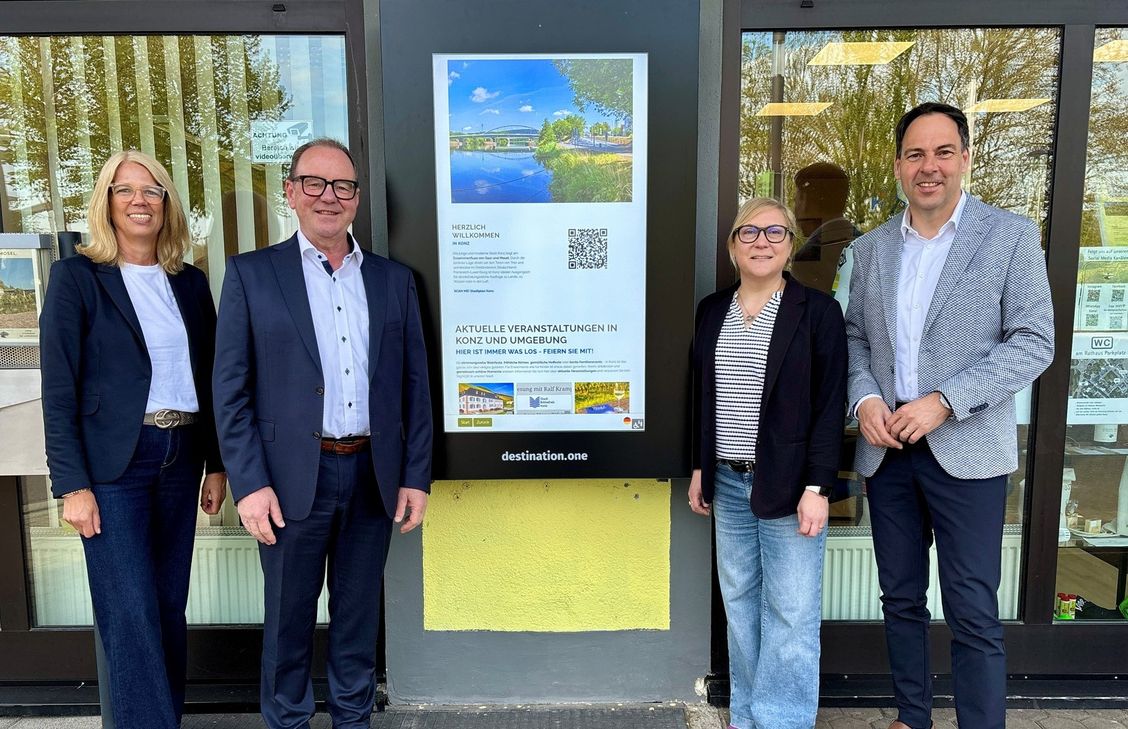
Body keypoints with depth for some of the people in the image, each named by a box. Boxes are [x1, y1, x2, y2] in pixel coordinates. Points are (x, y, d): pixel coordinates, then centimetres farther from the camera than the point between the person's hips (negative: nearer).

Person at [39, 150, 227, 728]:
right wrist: (72, 484, -11)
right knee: (131, 619, -3)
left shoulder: (190, 282, 9)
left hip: (180, 459, 4)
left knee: (170, 608, 13)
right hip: (113, 465, -4)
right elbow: (58, 390, -6)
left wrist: (216, 464, 9)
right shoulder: (76, 277, -3)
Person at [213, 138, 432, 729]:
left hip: (373, 475, 3)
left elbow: (415, 386, 6)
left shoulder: (394, 279, 7)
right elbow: (230, 389, -3)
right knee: (289, 618, 12)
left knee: (359, 614, 16)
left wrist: (416, 476, 2)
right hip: (292, 478, -2)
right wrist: (249, 482, -10)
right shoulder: (251, 274, 0)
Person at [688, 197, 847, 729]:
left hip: (788, 484, -4)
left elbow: (830, 405, -8)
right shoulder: (712, 310, 8)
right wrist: (699, 468, 10)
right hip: (728, 482, 5)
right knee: (740, 601, 14)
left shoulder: (817, 310, -5)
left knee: (791, 611, 3)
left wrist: (817, 487, -14)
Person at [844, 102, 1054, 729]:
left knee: (974, 614, 1)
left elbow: (1034, 342, -8)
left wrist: (944, 402, -18)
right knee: (901, 598, 15)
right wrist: (864, 399, -7)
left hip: (968, 453, -4)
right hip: (887, 450, 4)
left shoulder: (1011, 236, -3)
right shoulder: (872, 249, 9)